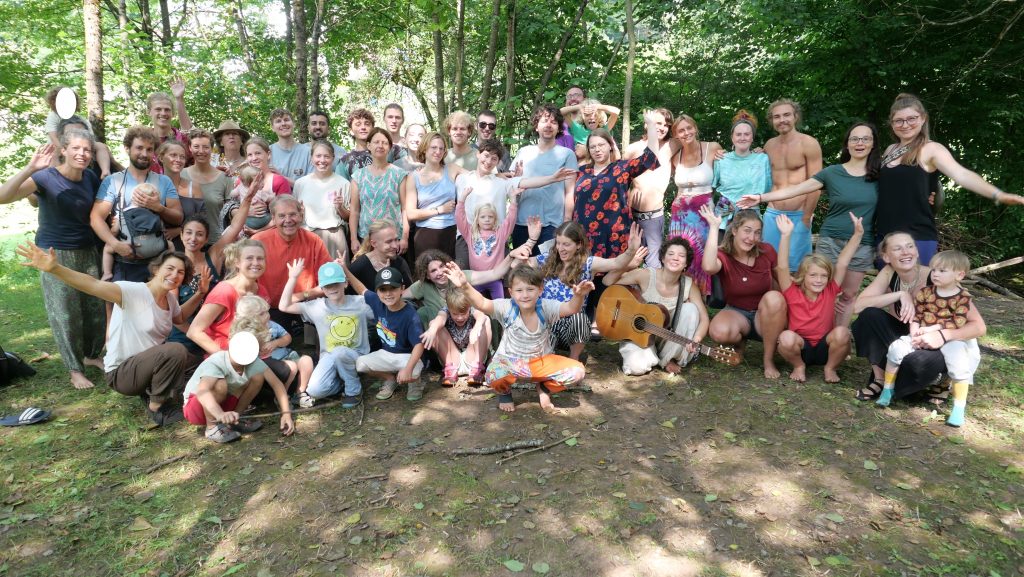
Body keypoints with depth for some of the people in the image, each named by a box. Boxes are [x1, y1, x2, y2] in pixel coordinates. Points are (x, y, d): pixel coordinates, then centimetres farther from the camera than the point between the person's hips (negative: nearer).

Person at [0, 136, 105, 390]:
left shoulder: (91, 178, 0)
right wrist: (30, 168, -38)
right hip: (55, 255, -4)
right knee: (66, 314, 2)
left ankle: (92, 355, 30)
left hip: (87, 252, 4)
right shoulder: (46, 177, -13)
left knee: (96, 307, 9)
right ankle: (75, 369, 14)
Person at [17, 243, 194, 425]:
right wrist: (53, 268, -50)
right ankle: (156, 407, -10)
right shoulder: (133, 291, -20)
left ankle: (151, 390, 11)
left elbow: (180, 319, 19)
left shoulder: (170, 298, 2)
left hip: (148, 360, 8)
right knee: (176, 351, -30)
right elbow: (94, 285, -35)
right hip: (121, 372, -8)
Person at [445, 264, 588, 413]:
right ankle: (505, 392, 5)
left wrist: (579, 296, -51)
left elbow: (570, 308, -28)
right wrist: (465, 287, -46)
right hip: (509, 361, -1)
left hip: (541, 362, 2)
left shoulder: (545, 307, -14)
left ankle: (544, 388, 13)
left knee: (577, 373, -20)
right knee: (495, 377, -38)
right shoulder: (506, 308, -15)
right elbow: (482, 303, -27)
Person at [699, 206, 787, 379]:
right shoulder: (723, 255, -14)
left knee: (774, 298, -34)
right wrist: (714, 227, -35)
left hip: (766, 316, 1)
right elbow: (709, 267, -40)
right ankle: (739, 342, 5)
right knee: (719, 331, -36)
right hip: (736, 313, -1)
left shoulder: (766, 251, -8)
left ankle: (769, 360, -17)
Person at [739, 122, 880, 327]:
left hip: (863, 245, 1)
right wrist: (761, 198, -12)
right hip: (831, 240, -1)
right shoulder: (832, 172, -2)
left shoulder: (879, 175, 3)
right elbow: (796, 189, -5)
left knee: (849, 295, 8)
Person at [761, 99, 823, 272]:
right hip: (772, 214, 4)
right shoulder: (769, 145, 8)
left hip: (798, 216, -4)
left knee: (796, 267, 2)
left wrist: (806, 218, -9)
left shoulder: (808, 144, -7)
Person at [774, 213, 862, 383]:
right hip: (800, 348, -1)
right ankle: (799, 366, -3)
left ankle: (830, 368, -3)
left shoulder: (830, 292, -5)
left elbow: (842, 263, -11)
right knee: (786, 337, -35)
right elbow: (782, 267, -23)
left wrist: (858, 234, -17)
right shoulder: (793, 293, -10)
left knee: (842, 332, -30)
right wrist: (786, 236, -33)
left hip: (825, 348, 2)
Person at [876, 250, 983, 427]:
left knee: (959, 361, -30)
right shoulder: (924, 293, 2)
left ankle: (959, 407, -13)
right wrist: (915, 333, -14)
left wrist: (933, 328, -21)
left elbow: (956, 324, -15)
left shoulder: (963, 298, -7)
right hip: (923, 336, 3)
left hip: (951, 339, -3)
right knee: (897, 348, -18)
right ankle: (887, 389, -3)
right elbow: (915, 316, 2)